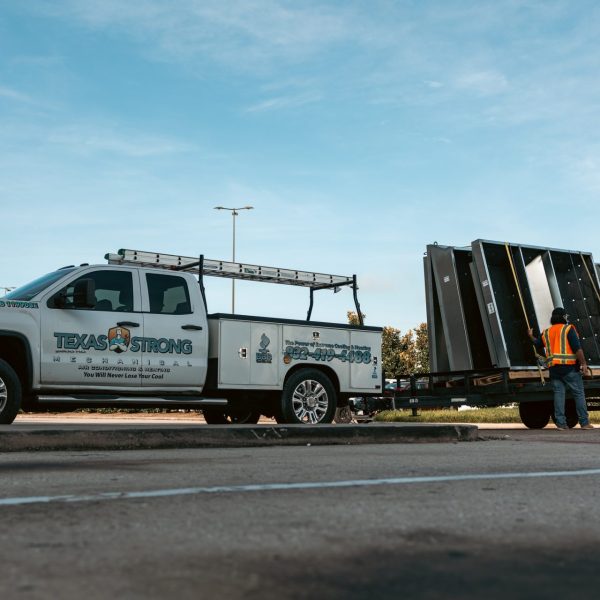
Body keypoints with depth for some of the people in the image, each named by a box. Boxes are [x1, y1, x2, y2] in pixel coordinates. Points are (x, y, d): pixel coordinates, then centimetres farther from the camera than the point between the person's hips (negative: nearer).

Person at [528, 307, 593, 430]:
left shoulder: (546, 332, 14)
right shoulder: (568, 329, -2)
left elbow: (538, 345, 31)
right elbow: (577, 348, -11)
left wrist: (531, 336, 50)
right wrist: (583, 364, -10)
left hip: (553, 368, 5)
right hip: (569, 367, -5)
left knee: (558, 393, 4)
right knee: (579, 393, 1)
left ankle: (561, 423, -1)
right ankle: (584, 423, 1)